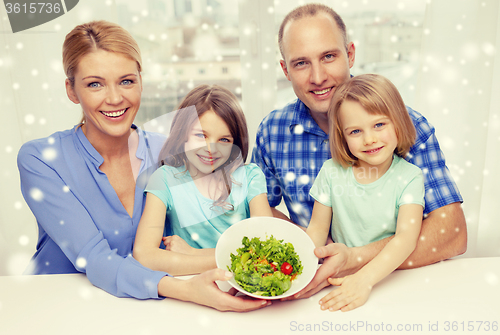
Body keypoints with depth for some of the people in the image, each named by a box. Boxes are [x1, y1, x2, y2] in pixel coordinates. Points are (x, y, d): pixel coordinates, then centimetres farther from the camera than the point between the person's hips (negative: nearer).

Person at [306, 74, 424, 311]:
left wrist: (365, 279, -31)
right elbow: (317, 229, 4)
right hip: (339, 276, 2)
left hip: (390, 276, -1)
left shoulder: (409, 177, -6)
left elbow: (407, 237, -18)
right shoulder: (331, 172, 0)